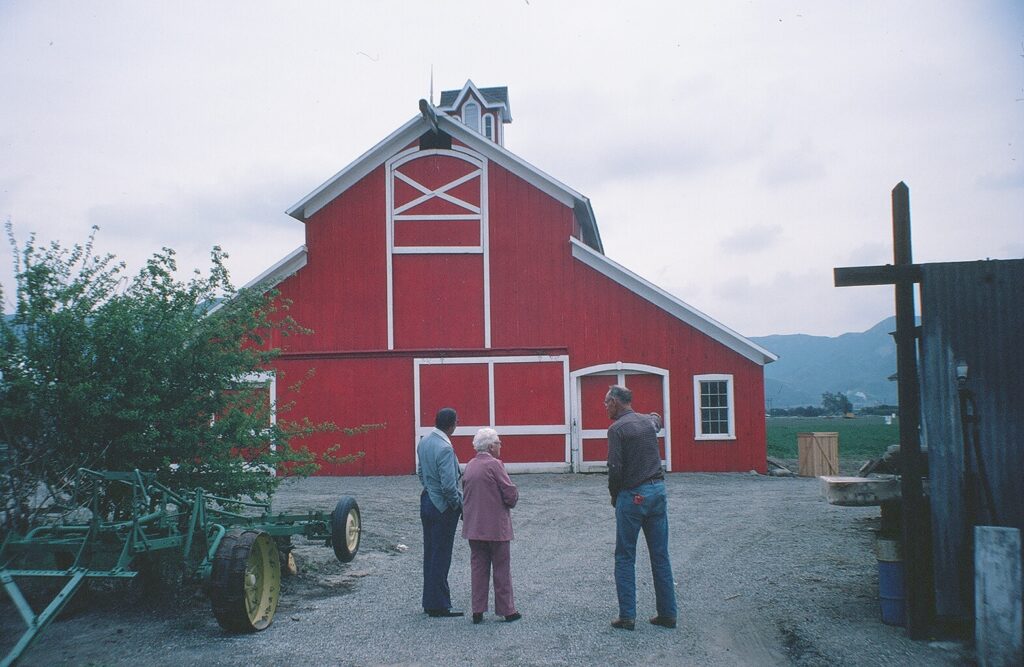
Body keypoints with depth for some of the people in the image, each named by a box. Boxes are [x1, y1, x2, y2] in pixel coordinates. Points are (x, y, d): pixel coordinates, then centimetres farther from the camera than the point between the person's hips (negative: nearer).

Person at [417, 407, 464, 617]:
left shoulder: (423, 442, 5)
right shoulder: (445, 448, -22)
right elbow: (449, 485, -24)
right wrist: (458, 505, -10)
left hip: (427, 501, 9)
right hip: (443, 506, -8)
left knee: (430, 554, 15)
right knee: (441, 557, 0)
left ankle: (430, 602, 24)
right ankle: (439, 606, 8)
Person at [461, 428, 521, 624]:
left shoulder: (470, 465, 7)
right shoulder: (494, 464, -14)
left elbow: (465, 491, 11)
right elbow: (511, 493, -16)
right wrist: (512, 500, 4)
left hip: (473, 526, 6)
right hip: (496, 526, -6)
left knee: (478, 567, 11)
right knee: (502, 568, 5)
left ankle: (478, 611, 13)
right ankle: (507, 610, 12)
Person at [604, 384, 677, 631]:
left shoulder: (617, 428, -11)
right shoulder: (649, 421, 8)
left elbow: (615, 468, -16)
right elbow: (657, 420, 34)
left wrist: (614, 495, -1)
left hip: (632, 495, -6)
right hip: (658, 490, 6)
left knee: (625, 557, 4)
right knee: (660, 555, 10)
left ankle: (627, 616, 4)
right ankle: (667, 614, 14)